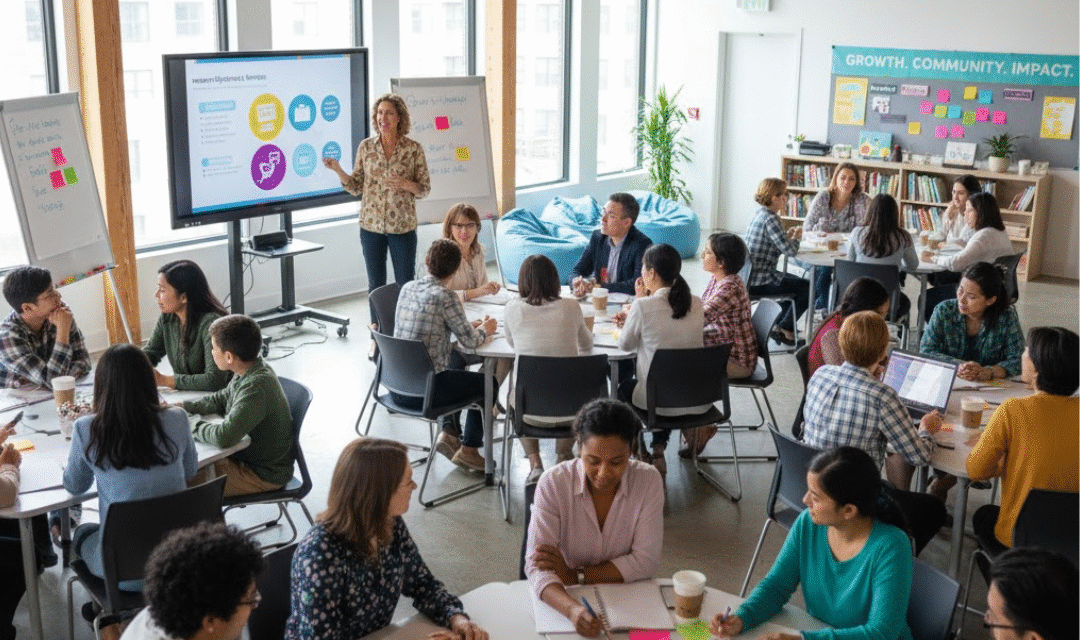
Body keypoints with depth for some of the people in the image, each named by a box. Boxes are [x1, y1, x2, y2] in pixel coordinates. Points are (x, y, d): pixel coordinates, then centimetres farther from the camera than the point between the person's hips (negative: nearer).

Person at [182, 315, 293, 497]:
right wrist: (182, 407, 3)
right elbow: (221, 400, 16)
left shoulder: (257, 387, -32)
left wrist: (194, 422, -18)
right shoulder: (250, 372, -2)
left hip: (264, 475, -9)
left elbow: (224, 437, -37)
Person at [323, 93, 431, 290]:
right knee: (375, 284, 11)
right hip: (371, 225, 2)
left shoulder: (413, 148, -4)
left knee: (405, 284, 4)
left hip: (403, 227, -2)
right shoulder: (366, 147, 3)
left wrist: (405, 184, -20)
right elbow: (356, 187, 5)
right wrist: (338, 170, -10)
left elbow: (424, 188, -1)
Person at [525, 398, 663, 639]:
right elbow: (537, 566, -20)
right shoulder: (553, 483, -13)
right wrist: (573, 609, -38)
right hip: (567, 601, -1)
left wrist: (575, 575, -15)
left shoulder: (648, 481, -10)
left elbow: (645, 561, -9)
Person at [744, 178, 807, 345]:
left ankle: (778, 324, 26)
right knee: (807, 288, 0)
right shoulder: (770, 218, -20)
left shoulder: (759, 213, 9)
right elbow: (790, 251, -23)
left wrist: (788, 235, 4)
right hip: (758, 282, -10)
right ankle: (784, 329, 10)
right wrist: (795, 238, -2)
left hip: (750, 276, 10)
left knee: (799, 283, 25)